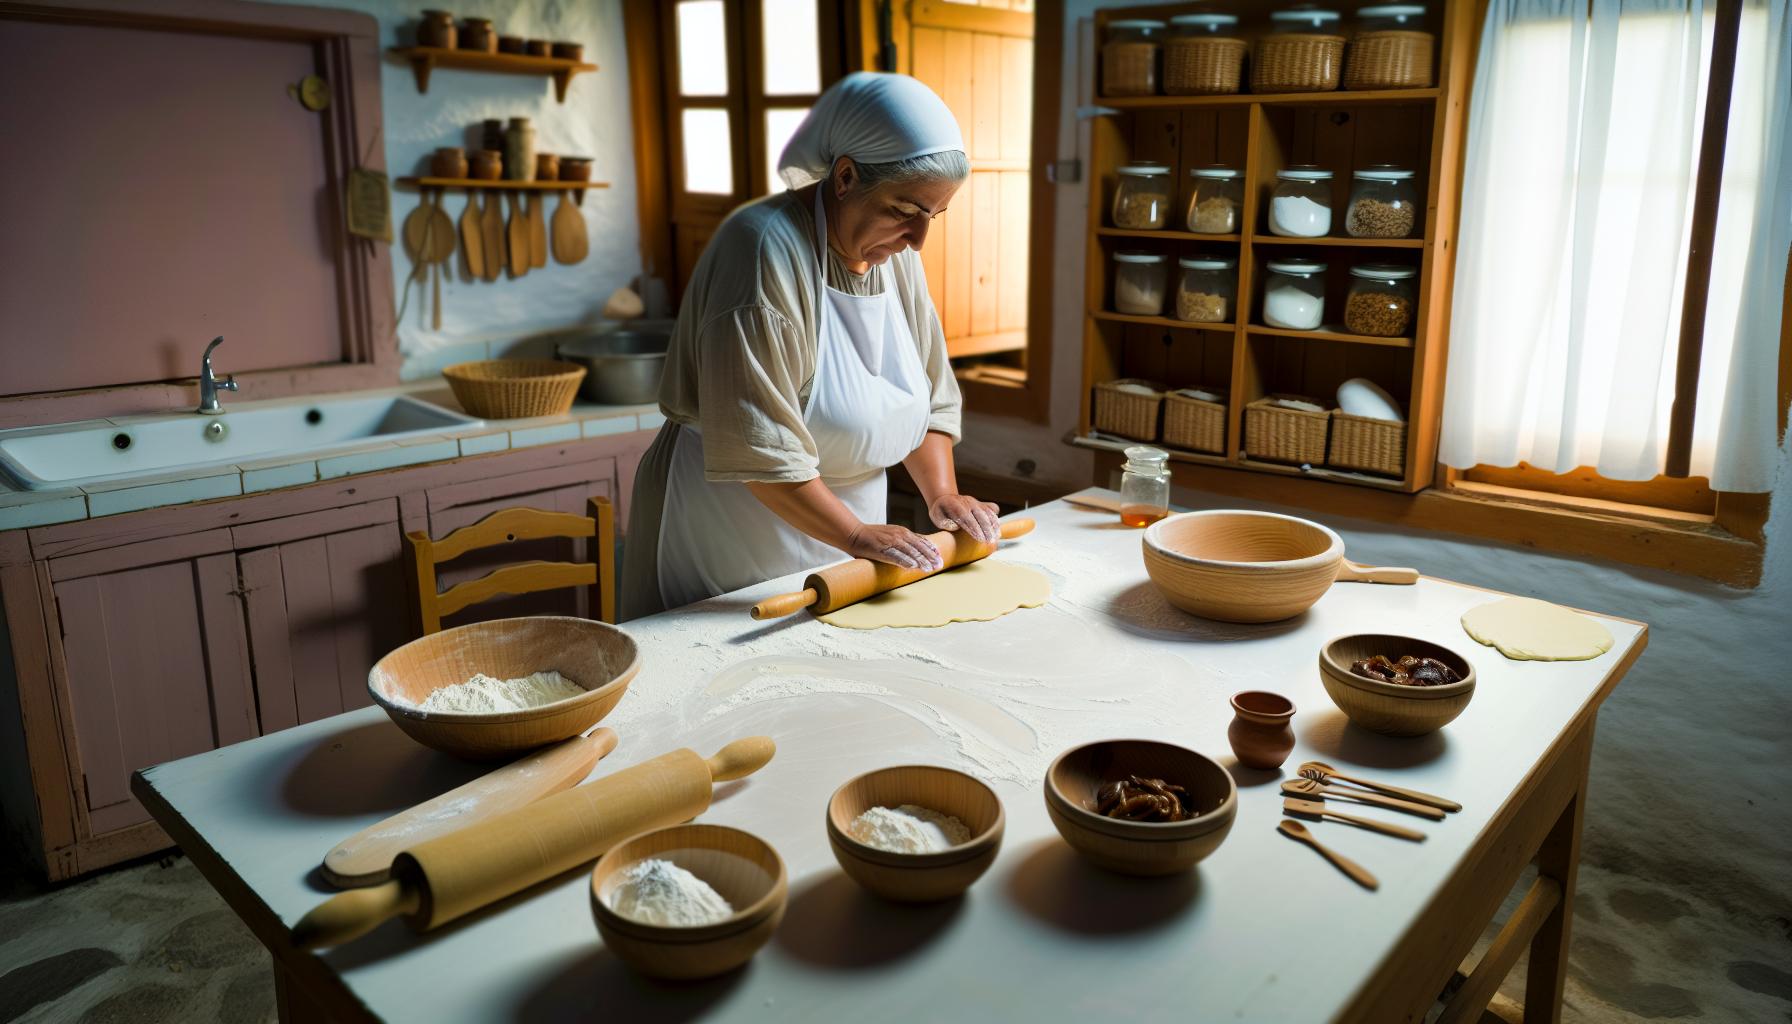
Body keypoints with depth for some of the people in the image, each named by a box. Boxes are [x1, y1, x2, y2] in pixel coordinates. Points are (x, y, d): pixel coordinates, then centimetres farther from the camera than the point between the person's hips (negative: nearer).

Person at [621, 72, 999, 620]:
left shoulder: (895, 250, 2)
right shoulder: (766, 248, -23)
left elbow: (930, 395, 9)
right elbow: (755, 443, -27)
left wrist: (942, 493, -5)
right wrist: (855, 535, -24)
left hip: (840, 525, 7)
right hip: (737, 529, -7)